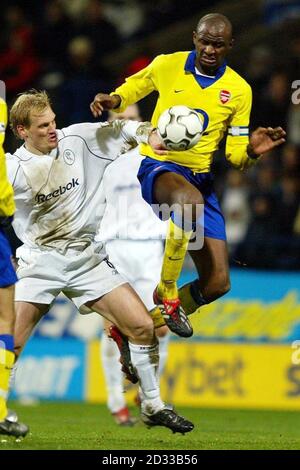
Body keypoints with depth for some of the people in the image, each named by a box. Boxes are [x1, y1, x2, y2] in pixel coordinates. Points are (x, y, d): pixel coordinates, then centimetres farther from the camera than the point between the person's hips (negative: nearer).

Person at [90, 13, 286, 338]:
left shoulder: (239, 90, 2)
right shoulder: (166, 66, -1)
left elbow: (235, 156, 7)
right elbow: (134, 87, 19)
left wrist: (252, 151, -16)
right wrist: (113, 100, -3)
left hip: (200, 179, 4)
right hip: (158, 167, -4)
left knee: (217, 283, -5)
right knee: (189, 199, -42)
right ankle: (166, 294, -27)